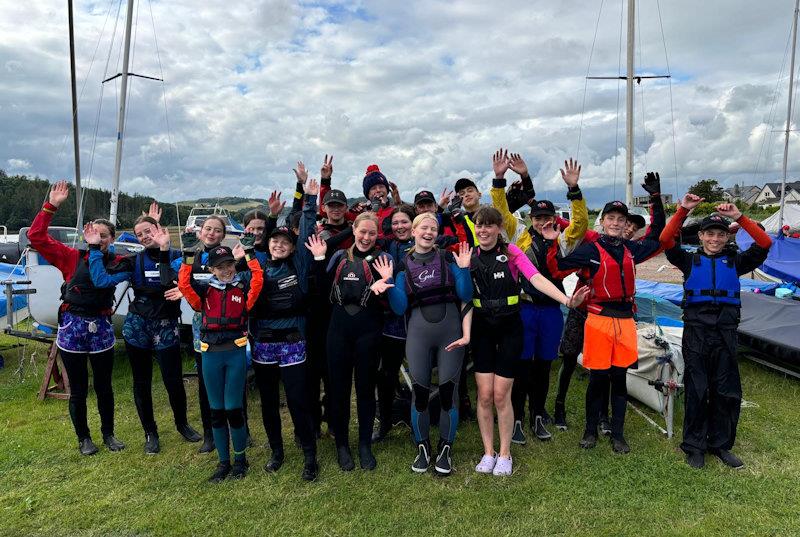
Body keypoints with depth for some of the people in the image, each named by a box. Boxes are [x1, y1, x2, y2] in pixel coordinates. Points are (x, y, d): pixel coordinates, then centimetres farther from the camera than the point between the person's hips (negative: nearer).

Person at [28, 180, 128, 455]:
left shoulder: (117, 262, 2)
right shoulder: (72, 257, -1)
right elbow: (36, 237, -3)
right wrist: (50, 206, -6)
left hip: (101, 328, 0)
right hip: (71, 327, 0)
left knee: (103, 387, 13)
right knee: (78, 390, 11)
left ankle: (108, 434, 31)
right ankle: (83, 438, 29)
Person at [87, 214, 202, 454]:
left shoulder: (176, 257, -4)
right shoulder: (135, 261, 0)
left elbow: (169, 282, -24)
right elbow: (101, 280, -9)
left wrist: (164, 250, -29)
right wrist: (95, 249, -8)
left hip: (166, 327, -2)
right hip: (137, 326, 2)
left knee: (173, 381, 2)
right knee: (142, 383, 11)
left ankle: (182, 423, 29)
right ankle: (150, 432, 30)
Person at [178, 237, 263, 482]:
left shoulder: (242, 287, 4)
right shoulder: (205, 290, 7)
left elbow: (258, 281, -14)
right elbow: (183, 284, -9)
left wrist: (249, 252, -13)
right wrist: (189, 255, -13)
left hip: (236, 352, -2)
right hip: (210, 354, 2)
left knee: (233, 409, 1)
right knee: (216, 411, 10)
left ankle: (240, 459, 22)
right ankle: (224, 462, 24)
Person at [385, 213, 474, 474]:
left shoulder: (448, 258, 4)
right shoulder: (404, 265, 6)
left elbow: (465, 296, 0)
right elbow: (400, 308, 1)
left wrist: (463, 269, -11)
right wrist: (388, 282, -10)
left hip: (451, 330, 0)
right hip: (419, 332, 1)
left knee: (448, 391, 3)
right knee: (419, 392, 4)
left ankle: (445, 448, 22)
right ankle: (422, 447, 24)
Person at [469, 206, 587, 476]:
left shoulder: (511, 252, -6)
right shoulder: (470, 257, 2)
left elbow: (537, 279, -20)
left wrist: (566, 300, -33)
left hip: (509, 328, -2)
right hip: (481, 329, 2)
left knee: (501, 395, 0)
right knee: (484, 395, 3)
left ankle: (504, 454, 18)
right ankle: (488, 452, 20)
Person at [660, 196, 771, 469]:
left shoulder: (735, 262, 10)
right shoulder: (690, 261, 6)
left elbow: (764, 244, -3)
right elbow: (665, 241, -8)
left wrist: (739, 217, -10)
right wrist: (683, 210, -15)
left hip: (725, 333, 2)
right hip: (696, 331, -2)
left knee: (727, 392, 7)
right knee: (696, 390, 2)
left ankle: (720, 444, 23)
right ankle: (694, 446, 14)